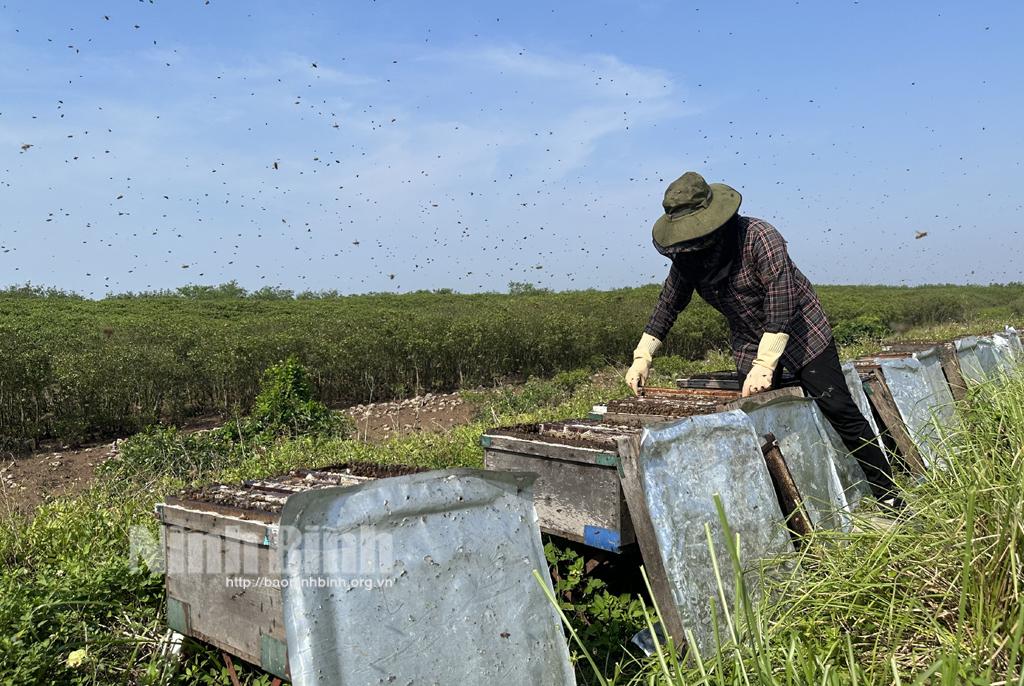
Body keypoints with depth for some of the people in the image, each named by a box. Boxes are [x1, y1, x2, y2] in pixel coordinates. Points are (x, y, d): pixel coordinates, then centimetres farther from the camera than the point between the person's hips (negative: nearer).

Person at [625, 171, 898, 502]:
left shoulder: (758, 237, -27)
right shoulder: (685, 256, -8)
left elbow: (781, 305, -31)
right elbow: (668, 304, 2)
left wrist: (764, 365, -35)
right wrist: (642, 356, -5)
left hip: (802, 332, -5)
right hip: (749, 343, 5)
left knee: (839, 410, -2)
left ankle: (886, 493, 11)